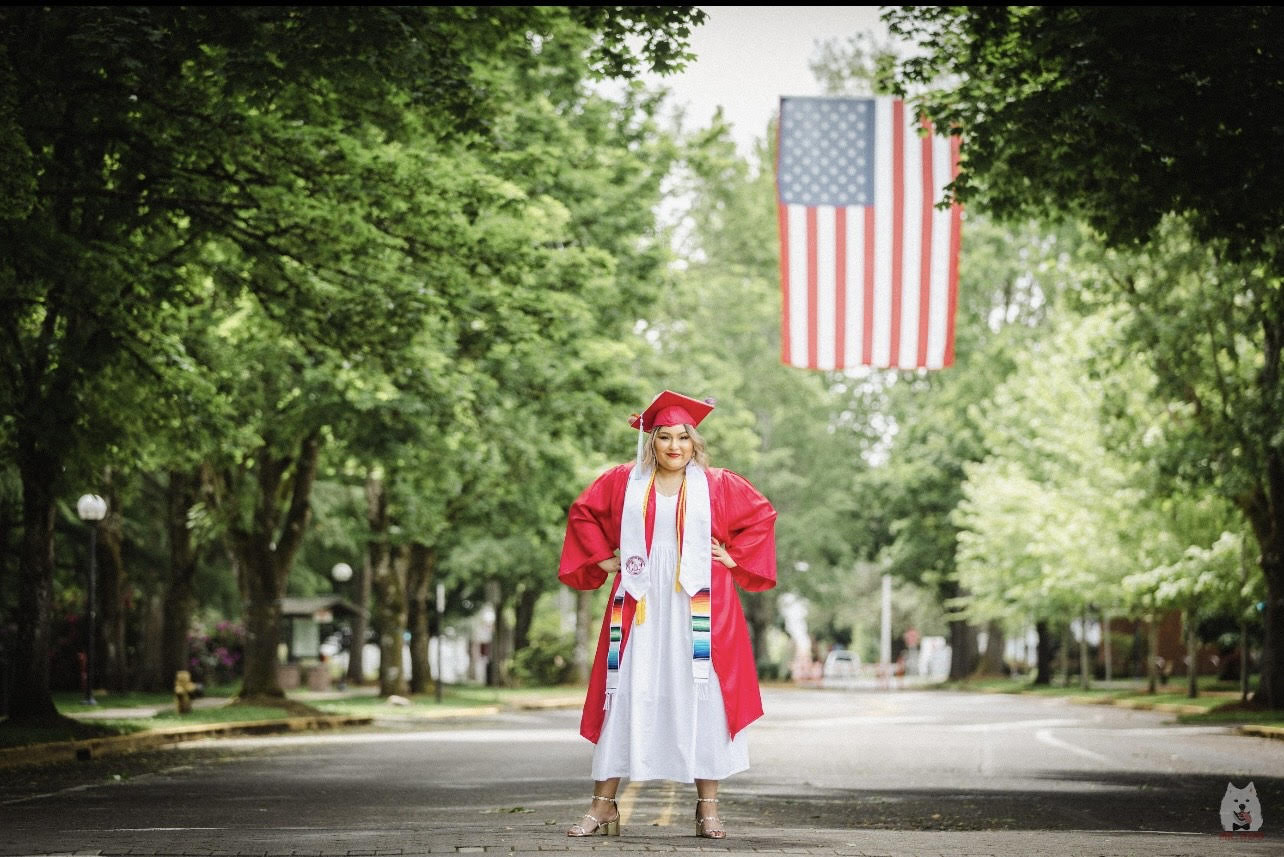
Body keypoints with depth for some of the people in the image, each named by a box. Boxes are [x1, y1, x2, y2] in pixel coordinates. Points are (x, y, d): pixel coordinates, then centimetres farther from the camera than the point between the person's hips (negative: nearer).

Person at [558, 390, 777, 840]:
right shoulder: (624, 481, 6)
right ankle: (603, 806, 4)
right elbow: (582, 511, 17)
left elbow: (762, 513, 11)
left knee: (701, 701, -2)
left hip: (698, 608, -1)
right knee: (626, 699, -1)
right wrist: (603, 556, 7)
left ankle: (708, 807, 4)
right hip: (640, 606, 1)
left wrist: (734, 555, 3)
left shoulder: (717, 484, 4)